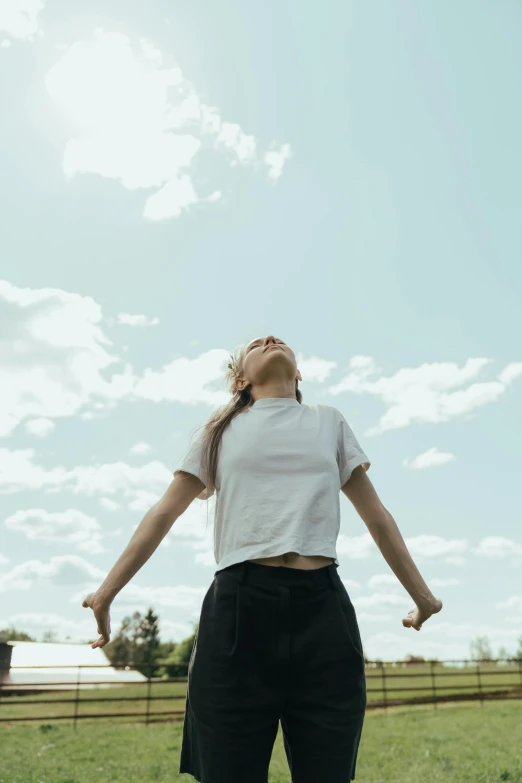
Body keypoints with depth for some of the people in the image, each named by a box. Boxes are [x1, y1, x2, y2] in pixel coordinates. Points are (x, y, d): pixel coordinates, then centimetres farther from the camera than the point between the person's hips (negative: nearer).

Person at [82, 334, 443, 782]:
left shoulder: (329, 422, 18)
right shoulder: (222, 430, 16)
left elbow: (377, 517, 20)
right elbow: (164, 513, 13)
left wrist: (423, 595, 20)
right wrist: (106, 592, 8)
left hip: (321, 607, 1)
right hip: (239, 605, -1)